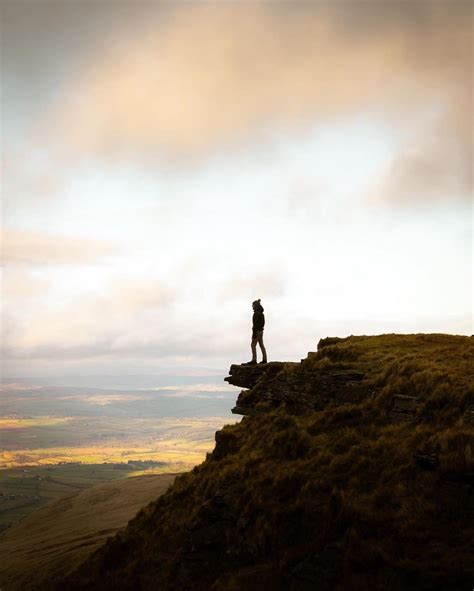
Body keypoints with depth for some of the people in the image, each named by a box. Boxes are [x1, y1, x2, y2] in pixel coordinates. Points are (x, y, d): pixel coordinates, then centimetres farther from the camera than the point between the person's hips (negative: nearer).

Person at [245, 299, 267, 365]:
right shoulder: (261, 313, 15)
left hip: (257, 331, -10)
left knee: (253, 345, -10)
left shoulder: (256, 313, -15)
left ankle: (254, 360, -15)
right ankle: (264, 359, 7)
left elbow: (256, 323, -20)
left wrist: (254, 333, -22)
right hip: (261, 331, 10)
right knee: (261, 345, 8)